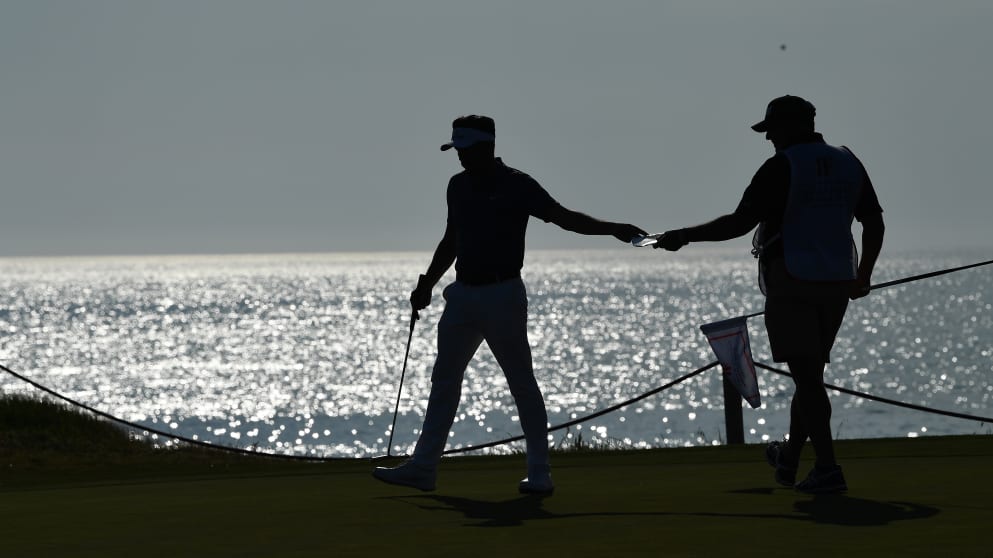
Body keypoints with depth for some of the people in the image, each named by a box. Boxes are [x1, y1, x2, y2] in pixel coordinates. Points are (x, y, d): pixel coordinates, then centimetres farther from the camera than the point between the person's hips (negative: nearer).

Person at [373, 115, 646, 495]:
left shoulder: (517, 186, -9)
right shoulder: (458, 186, 11)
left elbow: (565, 217, -14)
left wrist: (612, 229, -26)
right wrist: (426, 285, 17)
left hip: (502, 296, -7)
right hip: (462, 294, 7)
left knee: (522, 382, -4)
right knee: (444, 378, 8)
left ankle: (539, 473, 1)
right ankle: (423, 467, 13)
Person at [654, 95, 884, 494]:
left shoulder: (781, 168, -12)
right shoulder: (847, 165, 8)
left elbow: (739, 223, -16)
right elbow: (875, 224, 11)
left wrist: (685, 236, -6)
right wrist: (862, 278, 23)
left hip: (791, 285, -6)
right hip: (835, 285, 6)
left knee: (806, 375, -6)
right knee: (810, 372, 18)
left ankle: (827, 468, -14)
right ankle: (789, 459, 31)